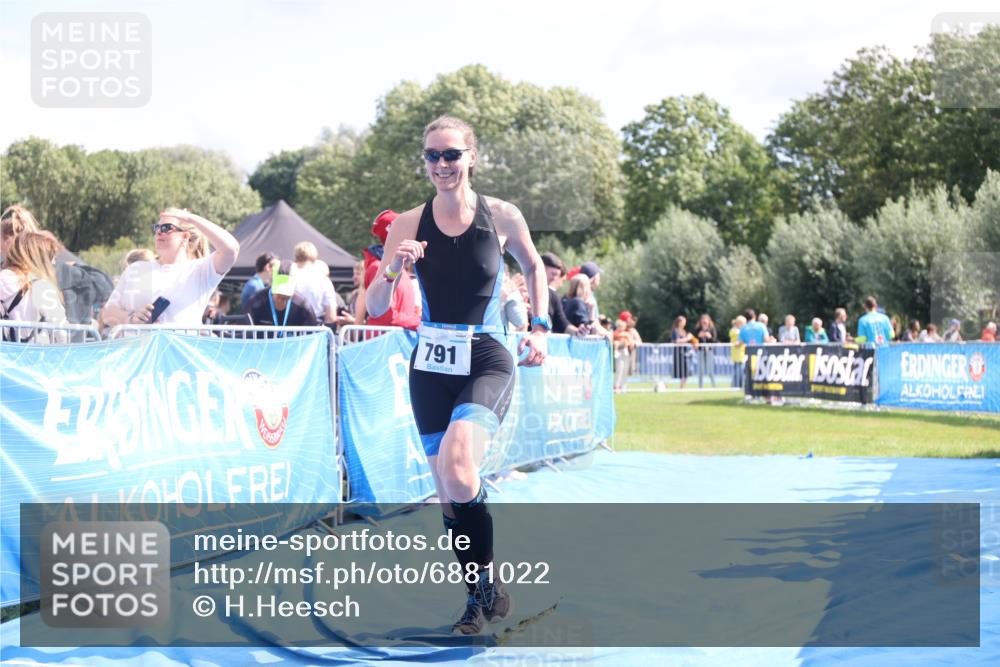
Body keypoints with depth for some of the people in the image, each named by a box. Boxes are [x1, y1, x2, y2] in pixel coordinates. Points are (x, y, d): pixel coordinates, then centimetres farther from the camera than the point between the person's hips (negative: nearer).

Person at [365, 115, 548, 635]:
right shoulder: (409, 225, -1)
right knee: (447, 493, 8)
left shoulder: (503, 217, -3)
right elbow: (375, 308, 0)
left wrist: (540, 327, 9)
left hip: (486, 362, -3)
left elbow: (533, 266, 18)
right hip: (431, 365, 3)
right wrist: (393, 269, -18)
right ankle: (479, 597, 27)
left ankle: (488, 578, -1)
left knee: (458, 473, -26)